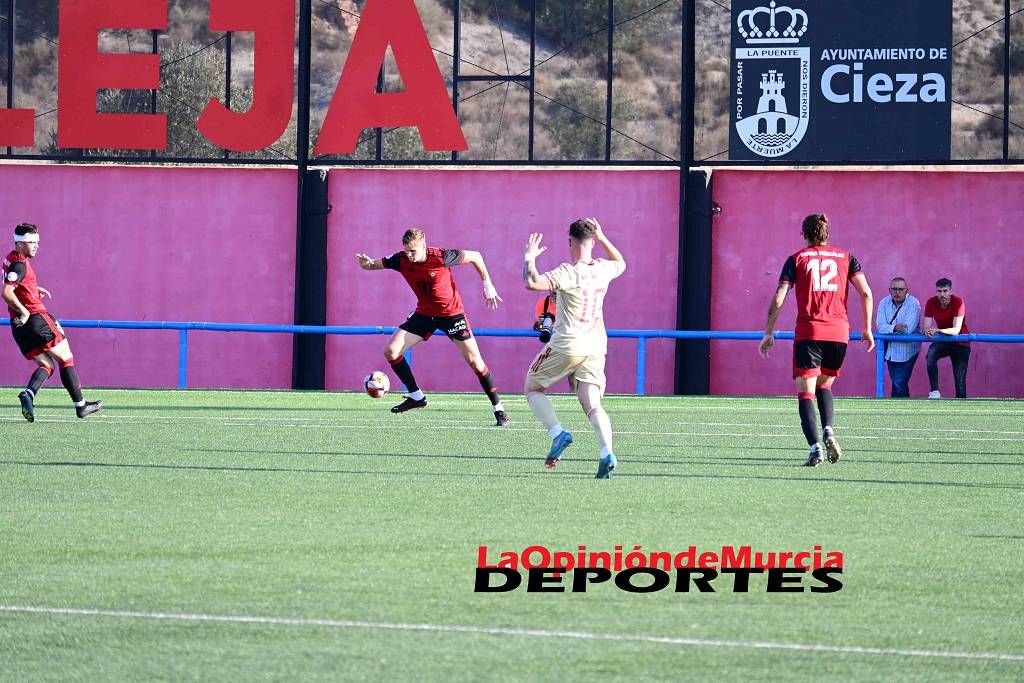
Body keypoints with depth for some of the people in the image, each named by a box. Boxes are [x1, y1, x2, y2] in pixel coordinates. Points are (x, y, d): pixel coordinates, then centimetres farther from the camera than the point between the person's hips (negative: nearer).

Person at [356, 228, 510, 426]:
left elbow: (475, 256, -13)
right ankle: (416, 396, 8)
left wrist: (488, 284, -9)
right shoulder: (401, 260, -16)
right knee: (391, 351, -8)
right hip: (424, 313, 4)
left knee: (475, 361, -9)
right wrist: (366, 263, -30)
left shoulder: (441, 257, -27)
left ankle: (498, 409, 2)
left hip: (452, 313, -4)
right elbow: (374, 264, -5)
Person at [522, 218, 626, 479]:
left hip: (565, 346, -5)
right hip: (596, 349, 5)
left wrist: (529, 257, -9)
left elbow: (532, 282, -25)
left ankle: (558, 433, -8)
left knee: (533, 389, 14)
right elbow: (620, 263, 30)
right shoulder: (603, 270, 5)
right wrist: (602, 237, 29)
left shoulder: (567, 273, -14)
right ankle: (606, 452, -25)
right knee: (593, 405, -1)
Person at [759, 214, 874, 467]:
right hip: (839, 332, 3)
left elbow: (778, 300, 1)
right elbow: (866, 293, 3)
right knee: (824, 385, 23)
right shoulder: (845, 257, 12)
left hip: (808, 332, -3)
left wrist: (768, 333, 7)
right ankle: (829, 430, -1)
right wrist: (867, 329, 9)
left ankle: (815, 447, -18)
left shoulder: (797, 259, 7)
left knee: (805, 392, -1)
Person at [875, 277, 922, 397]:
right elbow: (880, 326, -10)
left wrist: (888, 328, -13)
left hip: (907, 351, -5)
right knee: (896, 382, 14)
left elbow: (908, 329, -23)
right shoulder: (884, 303, 0)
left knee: (899, 383, -11)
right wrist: (894, 328, -29)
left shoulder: (913, 303, -14)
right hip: (891, 350, 5)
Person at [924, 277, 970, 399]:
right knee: (931, 355, -31)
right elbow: (926, 327, -11)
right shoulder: (931, 303, -10)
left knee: (960, 380, -7)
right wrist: (927, 331, -36)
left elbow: (956, 330, -29)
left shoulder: (958, 302, -21)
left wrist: (937, 331, -43)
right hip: (942, 342, 2)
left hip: (960, 344, -2)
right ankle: (934, 391, -28)